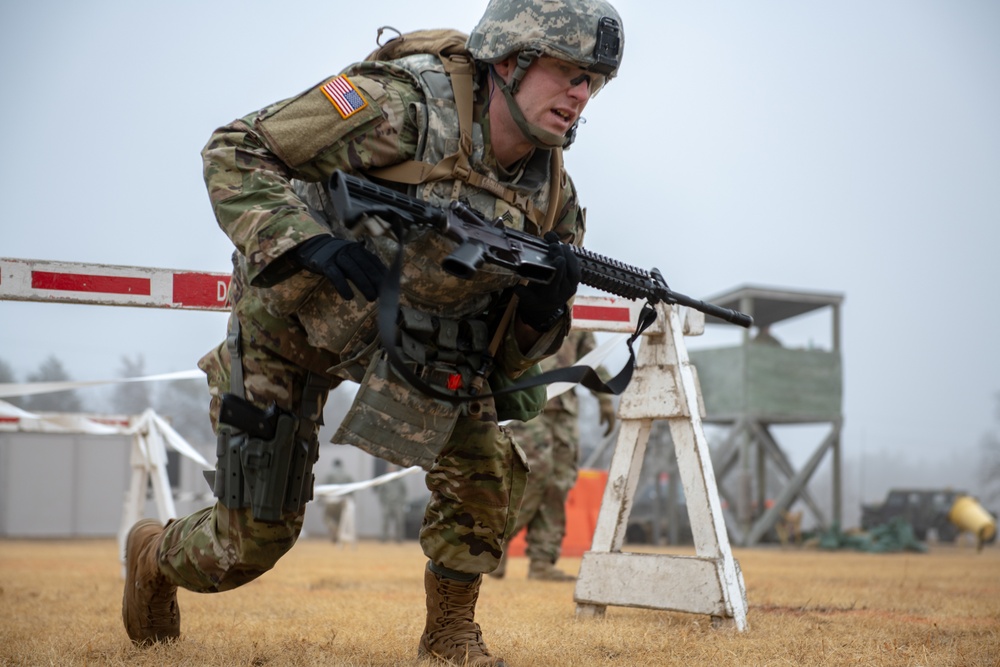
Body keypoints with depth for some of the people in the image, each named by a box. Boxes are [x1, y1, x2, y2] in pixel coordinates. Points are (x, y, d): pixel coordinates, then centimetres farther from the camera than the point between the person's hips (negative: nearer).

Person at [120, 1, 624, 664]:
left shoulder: (552, 194, -10)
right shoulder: (404, 105, -28)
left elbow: (511, 357, -5)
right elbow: (234, 152, -24)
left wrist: (545, 299, -27)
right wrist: (310, 243, -39)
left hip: (412, 341, 5)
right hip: (290, 324, -5)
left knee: (489, 469, -14)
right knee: (253, 542, 2)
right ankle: (155, 553, 36)